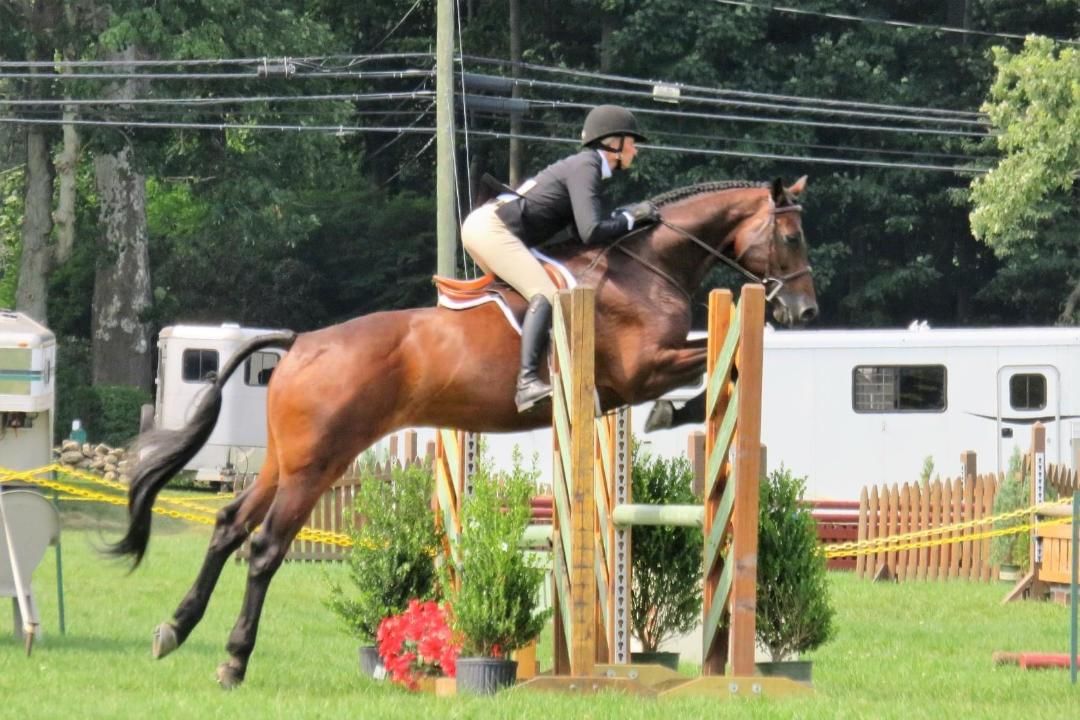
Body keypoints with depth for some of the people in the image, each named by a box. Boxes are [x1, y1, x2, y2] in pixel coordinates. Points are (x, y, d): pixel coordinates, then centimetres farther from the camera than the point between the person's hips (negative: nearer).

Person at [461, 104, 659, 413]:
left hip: (482, 226, 11)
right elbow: (591, 232, -20)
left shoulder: (586, 166, 20)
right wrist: (630, 219, -5)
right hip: (491, 228, -11)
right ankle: (527, 382, -36)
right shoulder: (585, 167, -10)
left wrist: (629, 214, 9)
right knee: (545, 294, -21)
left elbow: (582, 229, 17)